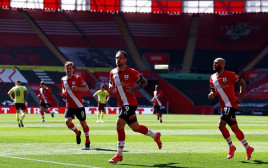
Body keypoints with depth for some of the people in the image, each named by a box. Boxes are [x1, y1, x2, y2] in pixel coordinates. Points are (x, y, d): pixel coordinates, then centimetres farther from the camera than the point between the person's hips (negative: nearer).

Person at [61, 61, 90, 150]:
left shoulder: (78, 78, -8)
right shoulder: (63, 79, 6)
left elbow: (87, 88, -10)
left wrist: (77, 88, -26)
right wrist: (63, 92, 3)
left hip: (79, 106, -3)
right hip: (69, 106, 3)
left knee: (83, 123, 5)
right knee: (67, 121, -17)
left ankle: (87, 141, 25)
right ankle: (77, 133, 14)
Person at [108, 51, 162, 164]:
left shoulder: (131, 72, -8)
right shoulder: (113, 73, 8)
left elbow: (144, 82, 0)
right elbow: (111, 83, 25)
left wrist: (134, 89, -16)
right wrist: (110, 87, 1)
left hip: (130, 103, -7)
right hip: (121, 104, 7)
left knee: (119, 125, -17)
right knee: (135, 127, 15)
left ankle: (119, 155, -11)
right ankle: (155, 136, 39)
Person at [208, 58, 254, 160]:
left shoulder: (230, 75, -7)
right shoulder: (212, 78, 13)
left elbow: (243, 83, -1)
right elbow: (213, 91, 23)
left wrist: (240, 97, -8)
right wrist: (212, 94, -1)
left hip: (231, 104, -7)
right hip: (223, 106, 7)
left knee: (221, 125, -18)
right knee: (234, 128, 3)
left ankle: (231, 147, -5)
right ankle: (248, 148, 14)